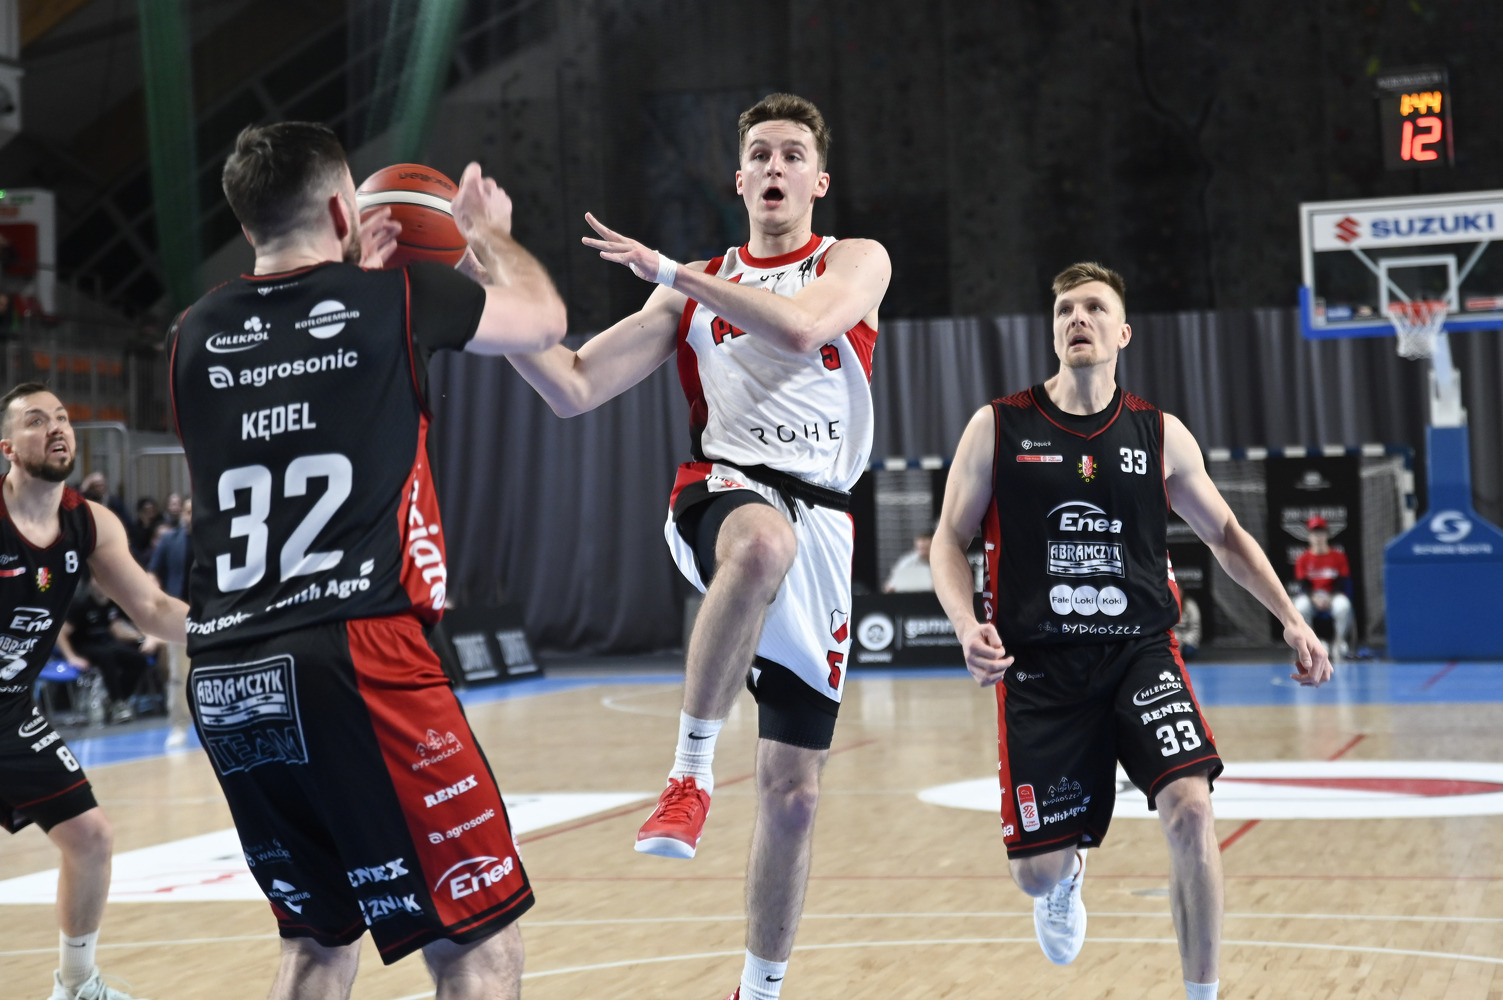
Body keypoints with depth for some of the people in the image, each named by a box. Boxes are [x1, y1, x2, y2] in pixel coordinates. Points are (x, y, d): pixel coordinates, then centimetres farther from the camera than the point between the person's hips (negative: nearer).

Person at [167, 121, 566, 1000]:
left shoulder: (196, 335, 13)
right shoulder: (396, 299, 3)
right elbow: (544, 319, 22)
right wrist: (488, 231, 40)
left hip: (224, 680, 6)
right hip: (356, 659, -6)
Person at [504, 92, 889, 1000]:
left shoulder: (856, 261, 10)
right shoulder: (691, 290, 16)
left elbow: (803, 323, -14)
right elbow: (575, 390, 8)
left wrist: (671, 270, -11)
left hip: (821, 526, 1)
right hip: (722, 493, -1)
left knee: (795, 792, 2)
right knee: (764, 541, -43)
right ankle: (691, 770, -31)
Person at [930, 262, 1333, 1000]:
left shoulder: (1160, 435, 5)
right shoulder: (998, 428, 0)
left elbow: (1225, 535, 15)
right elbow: (950, 540, 4)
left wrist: (1292, 621, 5)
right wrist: (968, 627, -15)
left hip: (1139, 652, 1)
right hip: (1038, 664, -1)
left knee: (1189, 809, -23)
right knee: (1036, 872, 0)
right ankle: (1067, 878, 42)